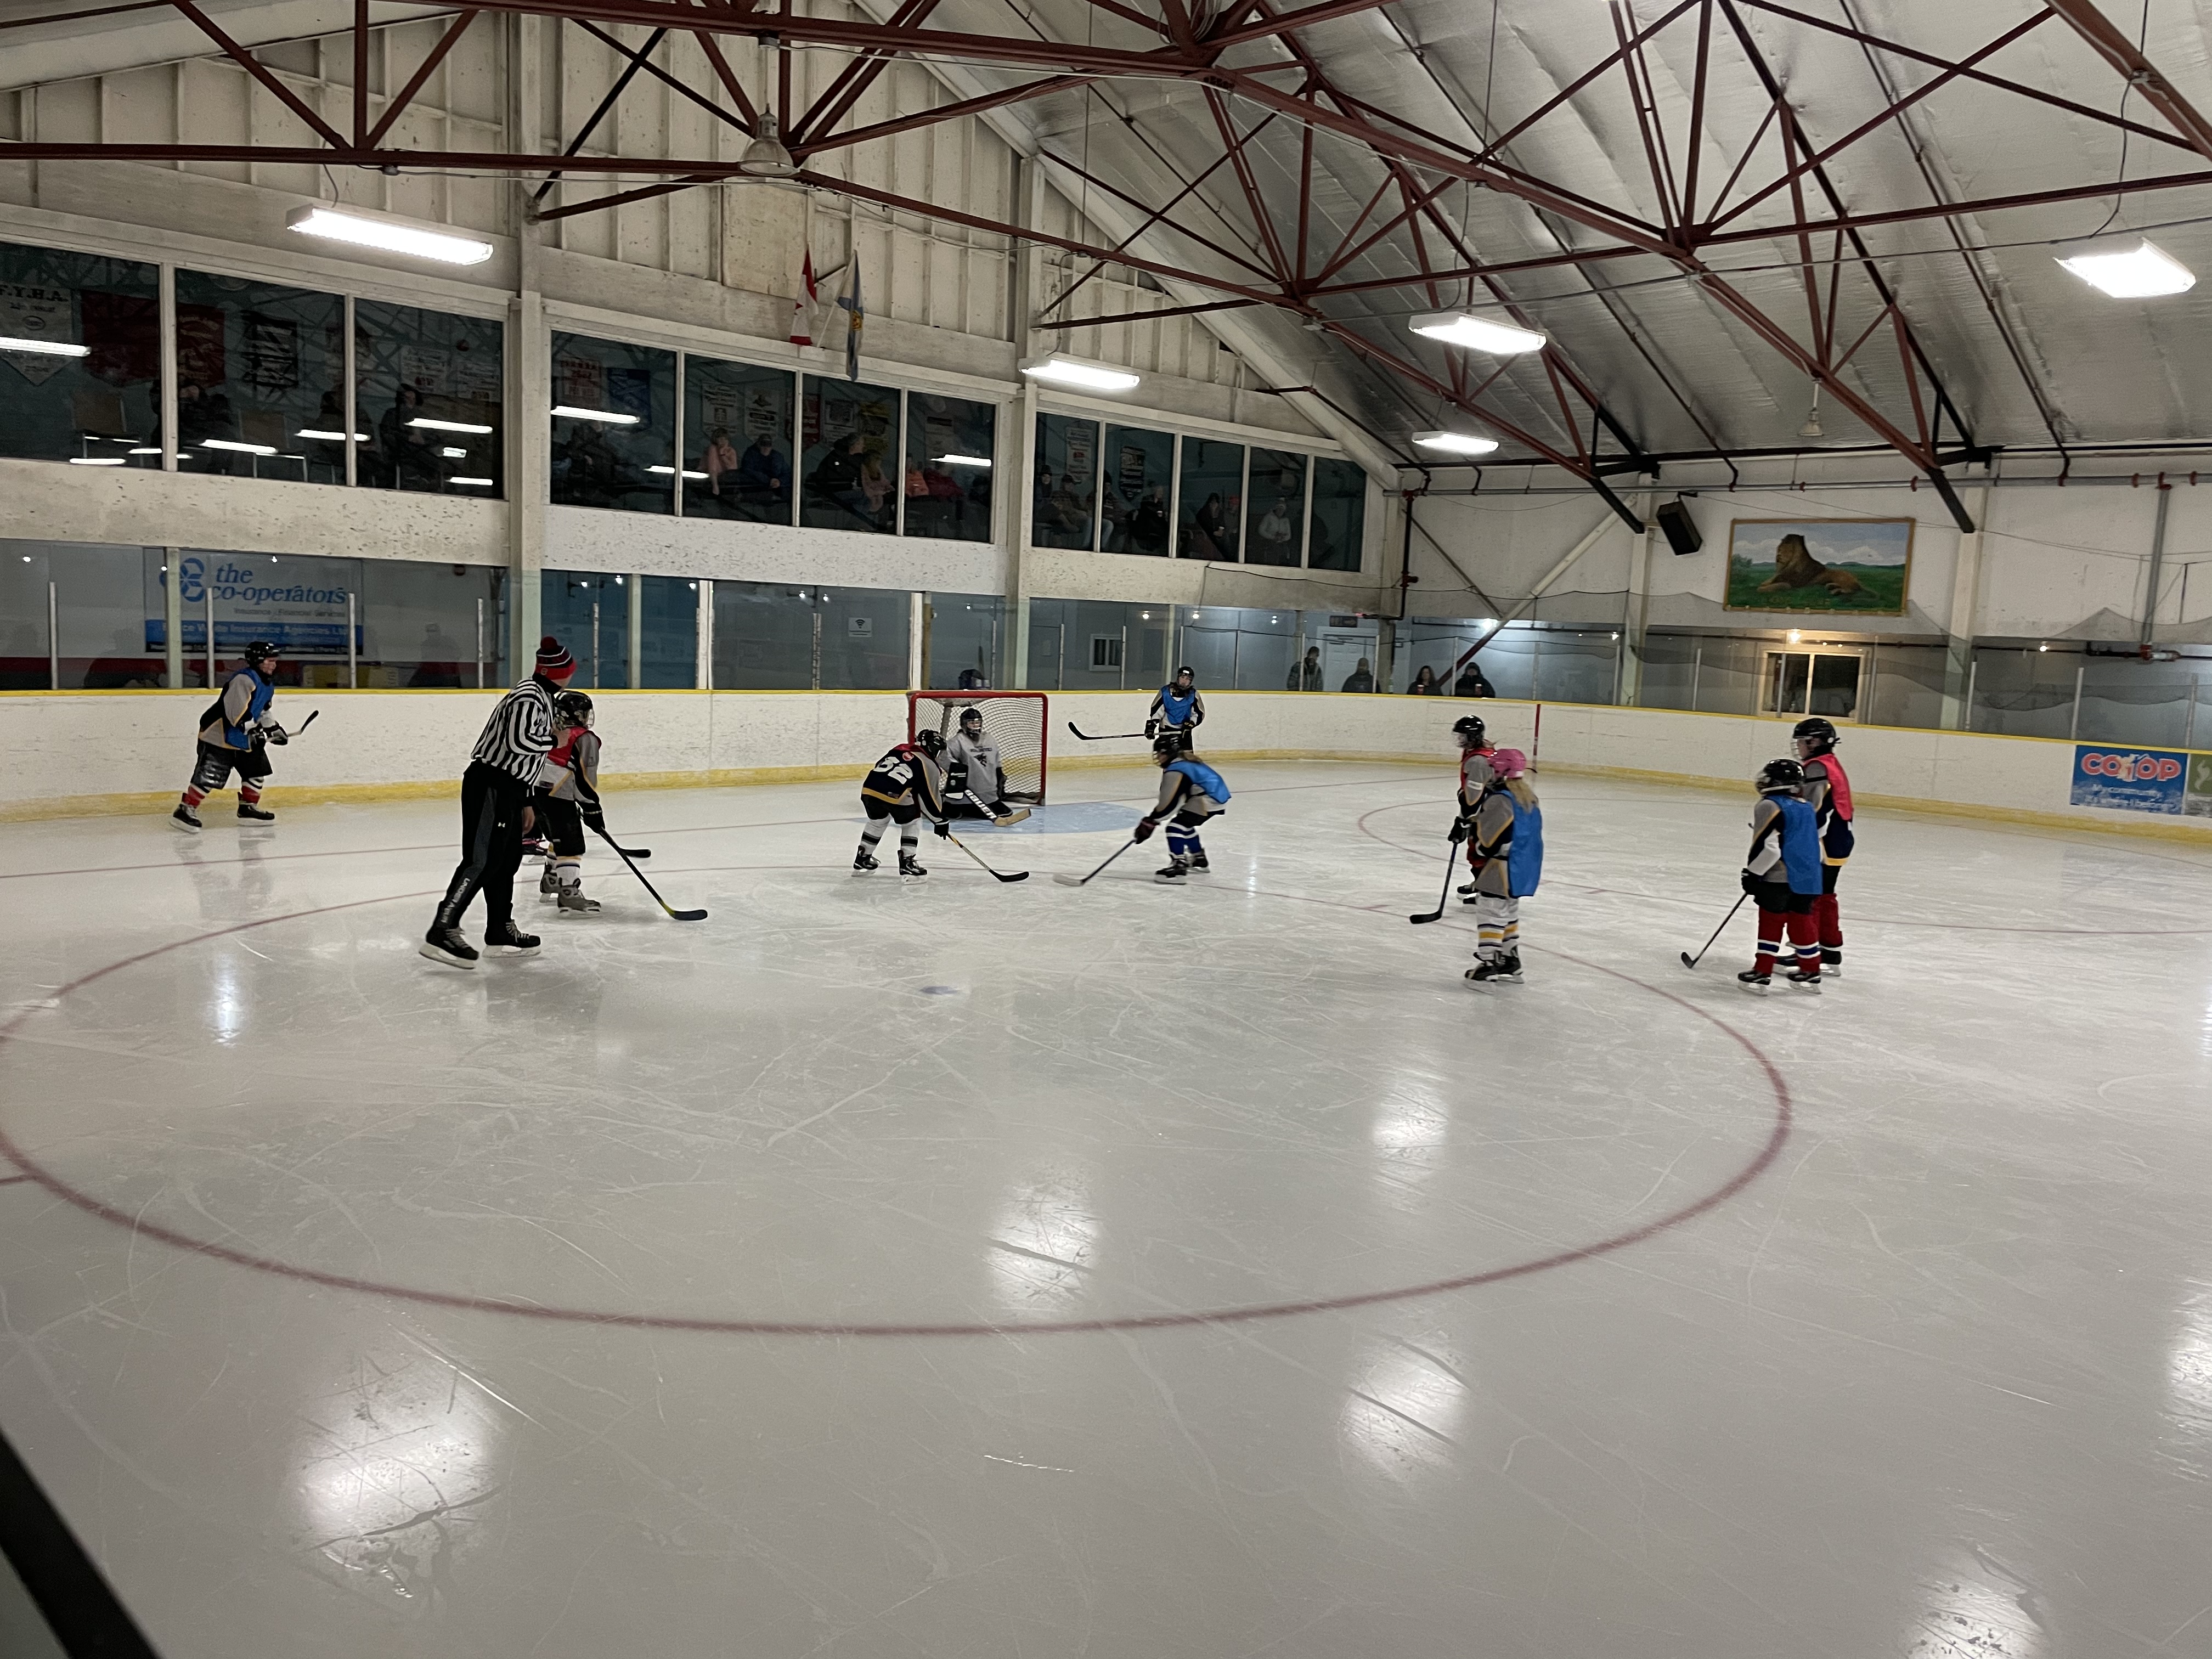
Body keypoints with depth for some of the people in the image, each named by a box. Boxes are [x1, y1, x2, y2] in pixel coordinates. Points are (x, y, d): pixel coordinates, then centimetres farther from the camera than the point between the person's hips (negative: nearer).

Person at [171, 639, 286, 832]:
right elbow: (237, 710, -31)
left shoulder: (267, 683, 11)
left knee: (256, 769, 11)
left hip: (244, 736, 10)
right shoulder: (244, 679, -22)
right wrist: (252, 730, -31)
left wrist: (272, 728, 16)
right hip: (218, 735, -10)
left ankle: (248, 808, 23)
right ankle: (185, 811, -4)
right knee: (209, 777, -12)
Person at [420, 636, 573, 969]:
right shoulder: (529, 697, -13)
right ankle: (442, 932, -17)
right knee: (482, 860, -15)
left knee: (508, 858, 15)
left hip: (506, 790, 11)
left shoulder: (542, 698, 20)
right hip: (489, 786, -11)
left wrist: (525, 803, 24)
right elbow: (518, 742, -28)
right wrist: (553, 741, -11)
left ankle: (500, 930, 23)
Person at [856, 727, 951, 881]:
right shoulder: (930, 766, 10)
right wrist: (940, 820, 22)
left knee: (878, 821, 30)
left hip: (869, 788, 6)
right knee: (910, 824, 18)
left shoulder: (898, 749, 25)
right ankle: (907, 865, 10)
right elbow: (930, 797, 11)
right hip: (894, 795, -6)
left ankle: (862, 860, 39)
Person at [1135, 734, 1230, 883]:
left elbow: (1169, 803, -19)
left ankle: (1178, 867, -14)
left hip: (1209, 800, -11)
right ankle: (1199, 860, 38)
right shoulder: (1184, 761, 14)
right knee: (1185, 825, 25)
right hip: (1217, 796, 11)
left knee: (1176, 828, -12)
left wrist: (1150, 822, -12)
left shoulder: (1175, 771, -18)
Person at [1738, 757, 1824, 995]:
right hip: (1808, 878, 7)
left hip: (1779, 879, -7)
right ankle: (1811, 973, 22)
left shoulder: (1769, 807, -11)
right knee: (1802, 923, 15)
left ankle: (1762, 974, 1)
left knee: (1771, 924, -1)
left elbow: (1768, 847, -18)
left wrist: (1752, 873, -9)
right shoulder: (1806, 809, 14)